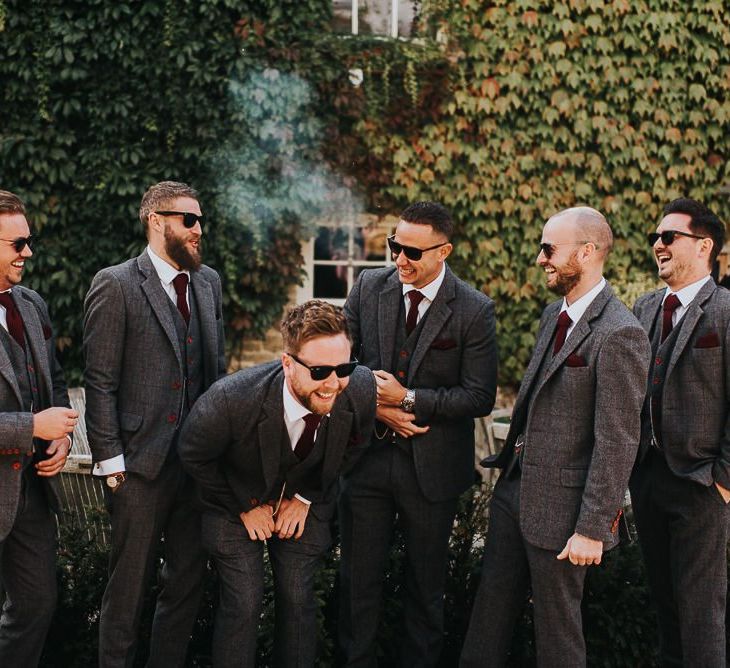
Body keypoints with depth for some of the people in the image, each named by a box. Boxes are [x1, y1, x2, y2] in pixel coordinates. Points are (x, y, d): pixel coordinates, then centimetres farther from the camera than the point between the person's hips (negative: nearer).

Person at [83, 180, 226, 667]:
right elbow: (100, 383, -9)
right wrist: (111, 462, -12)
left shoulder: (209, 281, 11)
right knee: (129, 587, 3)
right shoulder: (115, 285, -8)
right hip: (143, 463, -6)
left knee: (189, 581, 13)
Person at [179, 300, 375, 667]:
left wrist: (306, 497, -3)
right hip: (237, 501, -3)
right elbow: (193, 455, -15)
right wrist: (244, 507, -9)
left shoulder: (361, 390, -28)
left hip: (304, 502, 3)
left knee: (298, 599, 3)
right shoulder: (230, 400, -38)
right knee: (243, 604, -7)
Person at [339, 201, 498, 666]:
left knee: (426, 580, 12)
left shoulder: (475, 310, -11)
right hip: (367, 453, 3)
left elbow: (480, 397, -12)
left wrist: (408, 399, -18)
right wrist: (376, 405, -11)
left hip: (432, 465, -2)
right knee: (359, 576, 10)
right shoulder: (369, 287, -1)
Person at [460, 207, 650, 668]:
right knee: (491, 614, 16)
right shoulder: (554, 315, 10)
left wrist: (593, 529, -20)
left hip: (560, 507, -8)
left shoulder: (619, 335, -19)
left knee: (557, 629, 6)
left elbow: (618, 442, -20)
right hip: (515, 490, 8)